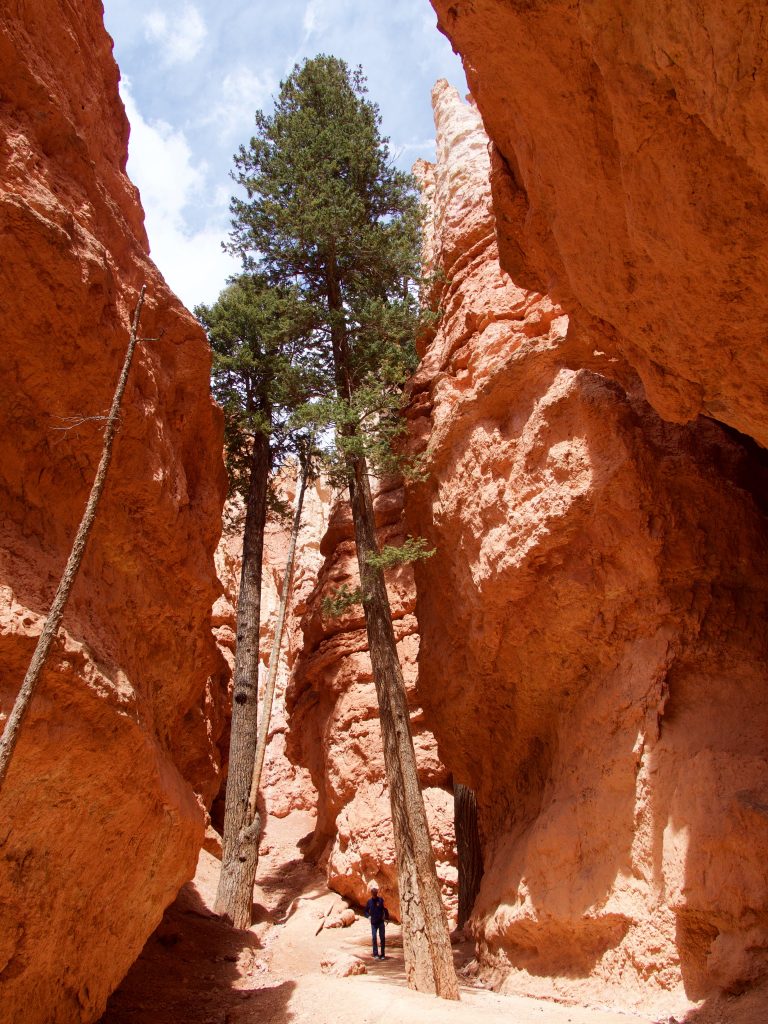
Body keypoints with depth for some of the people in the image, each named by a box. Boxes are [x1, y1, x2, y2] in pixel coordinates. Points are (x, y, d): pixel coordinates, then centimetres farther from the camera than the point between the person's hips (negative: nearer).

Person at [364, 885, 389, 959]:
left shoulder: (380, 900, -5)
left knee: (382, 938, 2)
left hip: (381, 922, -2)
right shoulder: (369, 901, 2)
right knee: (374, 938, -3)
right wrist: (368, 916, -5)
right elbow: (366, 911, 13)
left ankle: (382, 955, 11)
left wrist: (387, 917, -10)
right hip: (373, 923, 2)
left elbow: (385, 909, -4)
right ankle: (375, 954, 5)